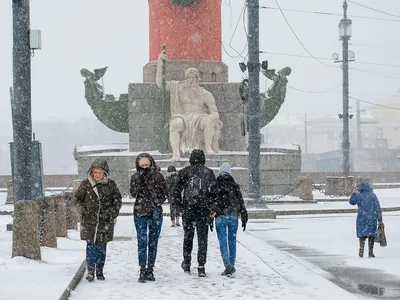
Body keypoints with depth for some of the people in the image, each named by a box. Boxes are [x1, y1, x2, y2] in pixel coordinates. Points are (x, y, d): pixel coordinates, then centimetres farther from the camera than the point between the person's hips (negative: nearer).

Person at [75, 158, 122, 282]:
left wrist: (113, 212, -4)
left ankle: (99, 270, 17)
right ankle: (90, 270, -2)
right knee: (91, 245, -7)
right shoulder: (86, 184, 0)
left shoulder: (111, 184, 2)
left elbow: (118, 200, 9)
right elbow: (78, 198, 10)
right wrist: (84, 209, -2)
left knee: (102, 246, 5)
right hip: (89, 220, -1)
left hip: (105, 221, 1)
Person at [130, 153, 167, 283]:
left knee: (153, 243, 5)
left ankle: (150, 270, 12)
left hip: (155, 214, 0)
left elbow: (163, 194, 4)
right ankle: (143, 270, -7)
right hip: (140, 214, 0)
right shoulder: (135, 177, 5)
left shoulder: (158, 176, 3)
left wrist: (157, 204, -10)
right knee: (142, 242, -8)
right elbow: (133, 193, -6)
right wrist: (140, 181, -17)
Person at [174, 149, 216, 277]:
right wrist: (213, 209, 3)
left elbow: (177, 191, 0)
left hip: (188, 210, 1)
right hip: (204, 210, -1)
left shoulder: (184, 172, 2)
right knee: (202, 239, 3)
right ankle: (201, 267, -2)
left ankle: (186, 264, 25)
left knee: (188, 237, 17)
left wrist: (180, 205, 11)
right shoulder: (208, 172, 1)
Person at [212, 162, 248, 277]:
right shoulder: (234, 186, 4)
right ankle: (232, 265, 17)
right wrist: (244, 219, 9)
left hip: (220, 217, -2)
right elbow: (241, 202, 5)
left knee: (223, 242, 0)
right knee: (232, 241, 12)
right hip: (233, 216, 2)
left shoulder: (215, 185, -1)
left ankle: (228, 266, -12)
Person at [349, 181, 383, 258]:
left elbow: (351, 202, 14)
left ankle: (361, 250, -8)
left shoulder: (358, 196, -4)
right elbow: (378, 208, 0)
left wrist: (354, 194, 27)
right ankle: (370, 252, 9)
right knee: (371, 235, 8)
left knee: (362, 234, 8)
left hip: (362, 218, -1)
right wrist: (379, 219, 4)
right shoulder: (373, 196, 1)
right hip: (372, 218, 1)